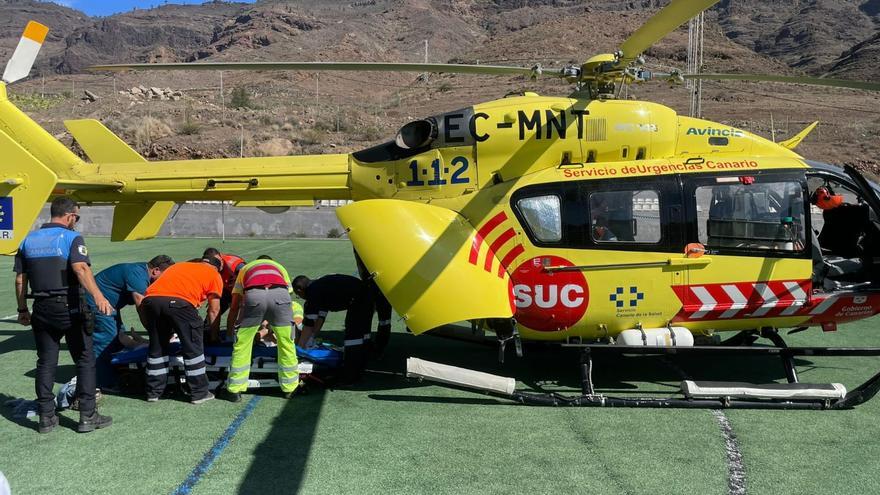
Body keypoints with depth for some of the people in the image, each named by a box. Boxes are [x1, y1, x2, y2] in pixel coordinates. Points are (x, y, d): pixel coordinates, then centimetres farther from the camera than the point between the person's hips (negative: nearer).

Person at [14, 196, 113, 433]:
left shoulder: (29, 240, 11)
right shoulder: (71, 237, -7)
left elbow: (20, 279, 13)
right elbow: (80, 268, -25)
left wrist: (23, 309, 22)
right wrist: (98, 296, -37)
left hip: (42, 309, 6)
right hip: (69, 308, -5)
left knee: (45, 363, 13)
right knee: (85, 361, 4)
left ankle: (46, 417, 16)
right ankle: (87, 416, 5)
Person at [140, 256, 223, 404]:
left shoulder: (178, 266, 37)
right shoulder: (214, 275, 21)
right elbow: (214, 310, 20)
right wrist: (214, 334, 33)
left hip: (150, 299, 5)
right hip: (179, 302, -5)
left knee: (157, 347, 21)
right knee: (193, 348, 11)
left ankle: (153, 392, 29)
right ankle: (199, 393, 16)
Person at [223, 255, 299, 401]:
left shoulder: (245, 268, 40)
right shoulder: (280, 267, 42)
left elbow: (234, 308, 36)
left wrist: (229, 332, 48)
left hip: (253, 295, 0)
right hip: (280, 294, 1)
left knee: (241, 345, 17)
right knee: (286, 344, 18)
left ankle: (235, 390, 24)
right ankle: (290, 387, 28)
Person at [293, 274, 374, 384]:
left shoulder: (313, 293, -7)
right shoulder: (320, 286, 20)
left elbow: (308, 324, -7)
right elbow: (321, 317, 25)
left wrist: (299, 347, 1)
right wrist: (311, 337, 28)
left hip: (358, 300, -10)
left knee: (352, 335, -4)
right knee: (361, 333, 20)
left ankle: (350, 376, 0)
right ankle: (359, 368, 35)